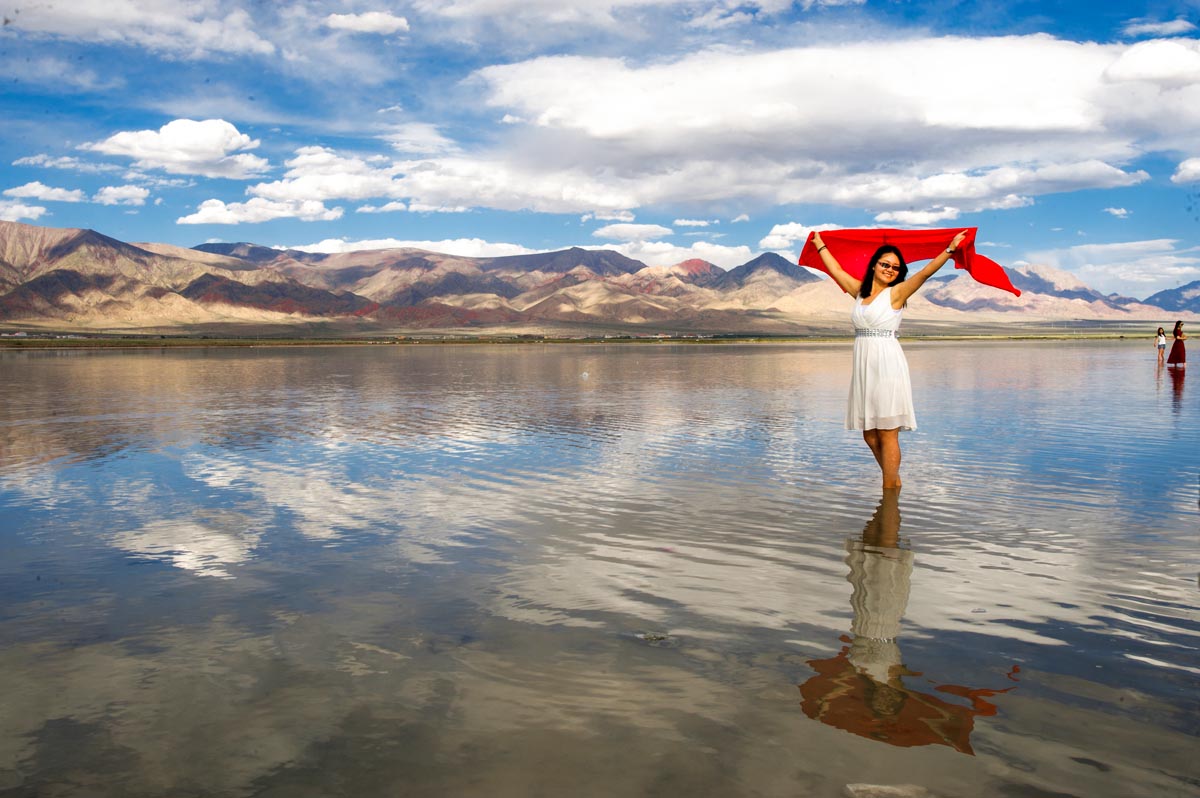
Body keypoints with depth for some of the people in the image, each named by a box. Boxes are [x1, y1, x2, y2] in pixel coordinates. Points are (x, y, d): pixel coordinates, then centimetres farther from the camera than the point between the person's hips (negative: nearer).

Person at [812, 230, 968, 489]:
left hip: (887, 363, -6)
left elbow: (925, 272, -12)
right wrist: (820, 245, 36)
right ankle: (894, 481, 25)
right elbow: (836, 270, 27)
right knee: (869, 435, 9)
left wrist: (950, 249, -22)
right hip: (864, 364, 6)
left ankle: (890, 491, 2)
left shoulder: (896, 293, 0)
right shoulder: (860, 291, 15)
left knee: (887, 434, -4)